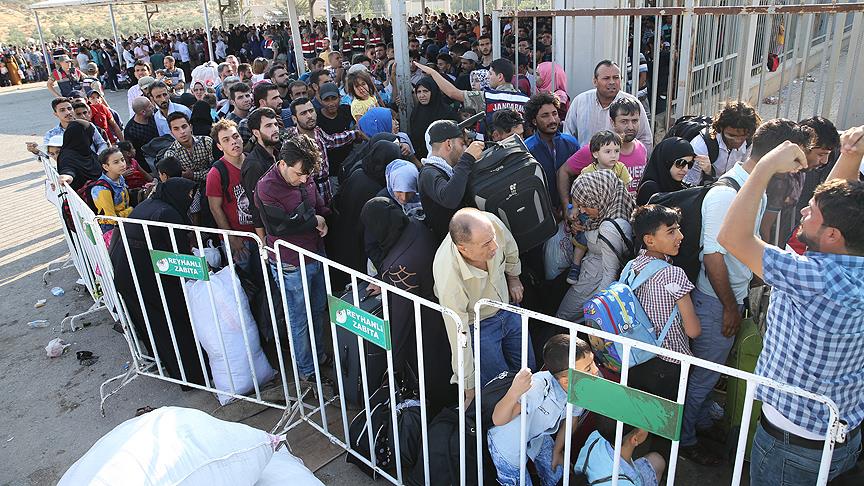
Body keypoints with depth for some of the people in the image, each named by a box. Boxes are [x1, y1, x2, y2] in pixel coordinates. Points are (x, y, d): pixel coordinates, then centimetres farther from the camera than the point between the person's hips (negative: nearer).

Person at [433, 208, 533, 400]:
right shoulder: (449, 279, -42)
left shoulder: (490, 222, -31)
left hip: (508, 306, 6)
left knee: (528, 369, 19)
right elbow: (459, 336, -30)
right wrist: (469, 387, -21)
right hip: (477, 325, -5)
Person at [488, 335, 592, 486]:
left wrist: (557, 451, 12)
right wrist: (513, 393, -64)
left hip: (538, 436, 6)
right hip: (508, 443, -6)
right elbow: (498, 420, -44)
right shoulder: (538, 388, -44)